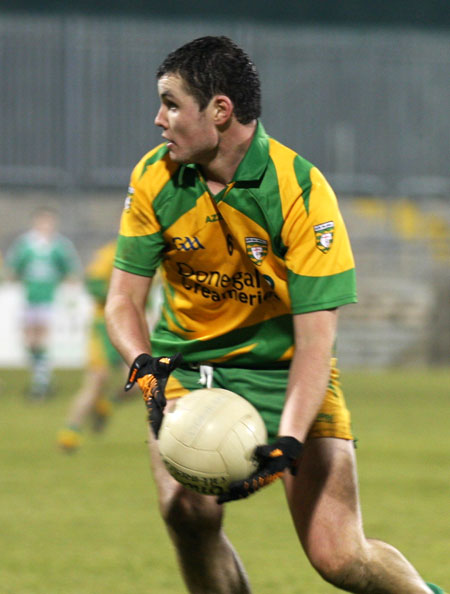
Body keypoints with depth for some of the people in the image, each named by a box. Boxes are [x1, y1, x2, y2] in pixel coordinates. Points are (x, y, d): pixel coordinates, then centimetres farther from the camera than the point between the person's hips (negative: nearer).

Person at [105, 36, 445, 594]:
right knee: (188, 511, -24)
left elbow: (315, 340, -23)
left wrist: (286, 442, -35)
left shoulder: (301, 191, -21)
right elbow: (123, 300, -5)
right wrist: (146, 368, -27)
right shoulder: (154, 178, -9)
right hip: (187, 365, 3)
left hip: (283, 369, -3)